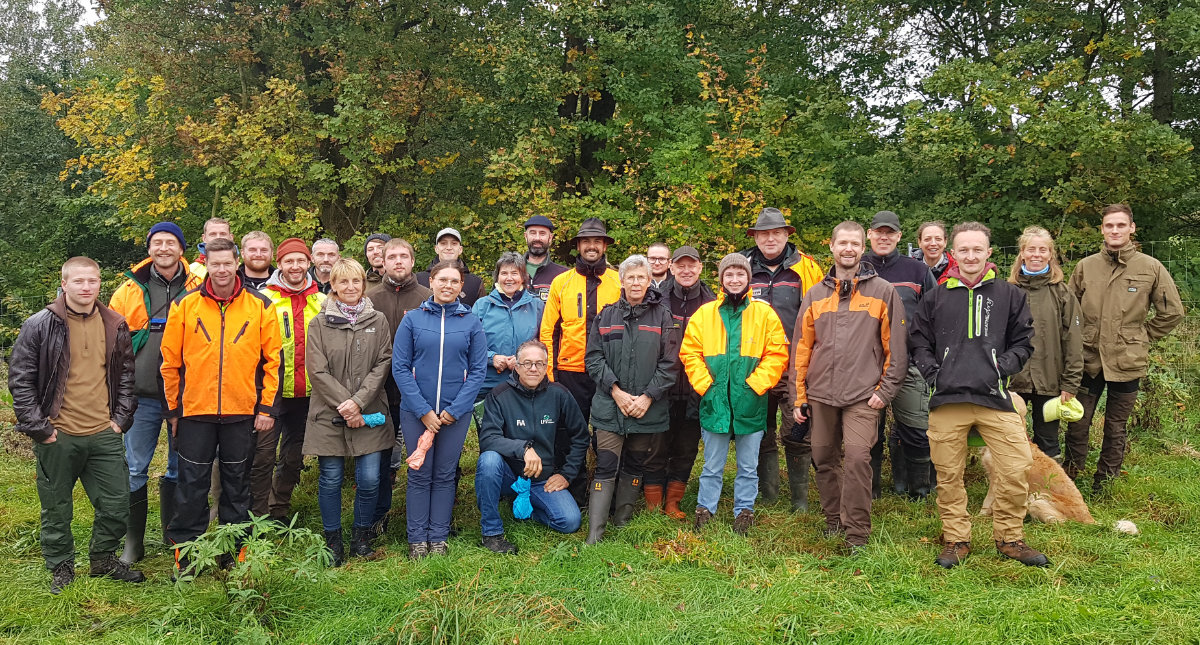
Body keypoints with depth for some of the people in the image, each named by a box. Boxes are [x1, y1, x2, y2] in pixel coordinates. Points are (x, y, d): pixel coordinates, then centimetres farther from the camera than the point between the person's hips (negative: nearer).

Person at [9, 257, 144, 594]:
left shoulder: (115, 326, 6)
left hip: (104, 435, 3)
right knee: (57, 510, 10)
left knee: (117, 505, 8)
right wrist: (38, 427, -8)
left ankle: (103, 559, 30)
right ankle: (61, 569, 28)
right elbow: (20, 380, -4)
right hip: (57, 438, -3)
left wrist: (121, 419, 5)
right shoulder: (39, 325, -5)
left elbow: (126, 375, 13)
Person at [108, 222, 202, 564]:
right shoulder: (130, 290, 4)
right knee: (135, 468, 4)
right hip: (141, 394, 0)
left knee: (181, 468, 10)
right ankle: (133, 541, 16)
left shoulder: (198, 289, 3)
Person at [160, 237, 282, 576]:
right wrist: (173, 408, 4)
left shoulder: (260, 306, 1)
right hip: (195, 411, 0)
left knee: (237, 484, 11)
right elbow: (170, 361, 5)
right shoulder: (185, 305, 1)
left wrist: (267, 407, -2)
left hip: (242, 413, 0)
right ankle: (185, 552, 18)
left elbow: (272, 359, 2)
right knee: (192, 485, 5)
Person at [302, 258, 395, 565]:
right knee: (331, 480, 5)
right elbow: (317, 371, -3)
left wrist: (359, 401, -11)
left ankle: (362, 537, 20)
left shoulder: (377, 321, 6)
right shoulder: (319, 323, 3)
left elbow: (383, 364, 0)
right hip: (329, 414, -1)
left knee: (369, 480, -1)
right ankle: (333, 541, 21)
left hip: (370, 414, 1)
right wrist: (344, 405, -11)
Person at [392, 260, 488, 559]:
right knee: (419, 475, 5)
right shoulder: (412, 320, 1)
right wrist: (423, 411, -11)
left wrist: (454, 409, -9)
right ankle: (417, 538, 16)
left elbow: (478, 370, 0)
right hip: (416, 411, -1)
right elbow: (400, 368, -3)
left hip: (456, 413, 1)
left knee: (445, 476, 8)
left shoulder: (471, 322, 2)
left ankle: (439, 537, 19)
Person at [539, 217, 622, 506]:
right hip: (569, 372, 1)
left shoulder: (619, 282, 4)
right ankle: (575, 496, 18)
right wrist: (549, 372, -1)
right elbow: (547, 331, 6)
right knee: (569, 437, 6)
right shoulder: (561, 282, 5)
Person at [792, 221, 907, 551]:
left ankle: (857, 533, -3)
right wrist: (799, 397, 8)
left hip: (863, 396, -4)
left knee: (856, 456, -15)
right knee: (824, 459, 11)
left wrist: (886, 390, -5)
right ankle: (833, 518, 30)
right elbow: (801, 348, 11)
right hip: (821, 394, 4)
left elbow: (895, 346, 1)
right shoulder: (815, 295, 11)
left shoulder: (883, 292, 3)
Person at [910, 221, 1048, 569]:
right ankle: (956, 539, 21)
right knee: (948, 475, 5)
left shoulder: (1009, 295, 10)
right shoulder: (935, 297, 10)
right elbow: (919, 343, 14)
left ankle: (1009, 538, 15)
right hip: (947, 399, 0)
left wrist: (1004, 367, -3)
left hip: (995, 397, 0)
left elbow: (1023, 342, 13)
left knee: (1017, 469, -5)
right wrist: (932, 372, -2)